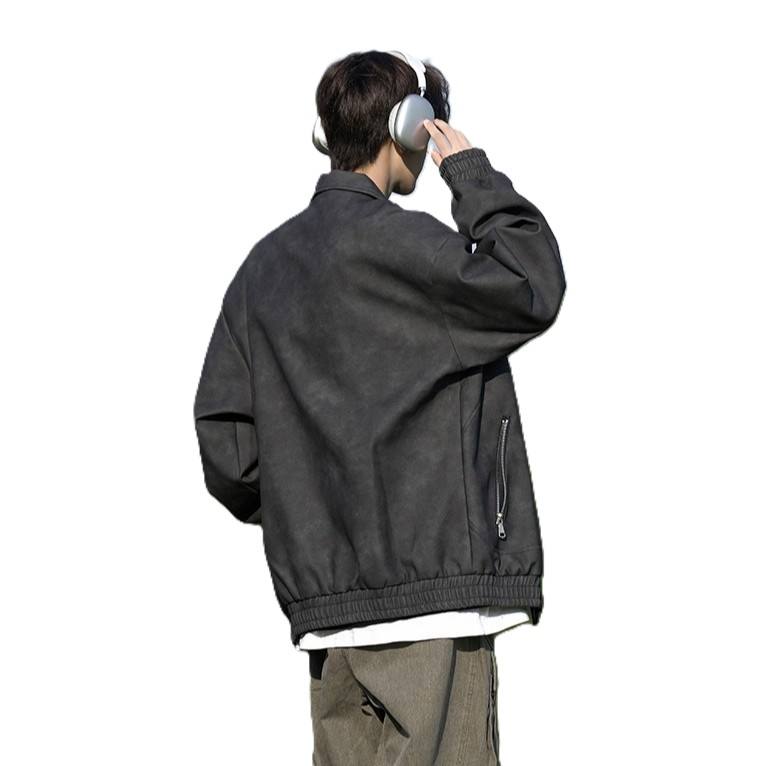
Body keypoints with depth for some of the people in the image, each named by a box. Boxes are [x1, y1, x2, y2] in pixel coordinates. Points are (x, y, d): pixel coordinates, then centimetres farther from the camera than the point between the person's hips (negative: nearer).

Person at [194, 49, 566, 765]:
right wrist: (473, 173, -6)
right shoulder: (388, 240, -10)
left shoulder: (265, 263, 14)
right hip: (428, 585, -8)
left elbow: (223, 436, 11)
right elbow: (533, 288, -17)